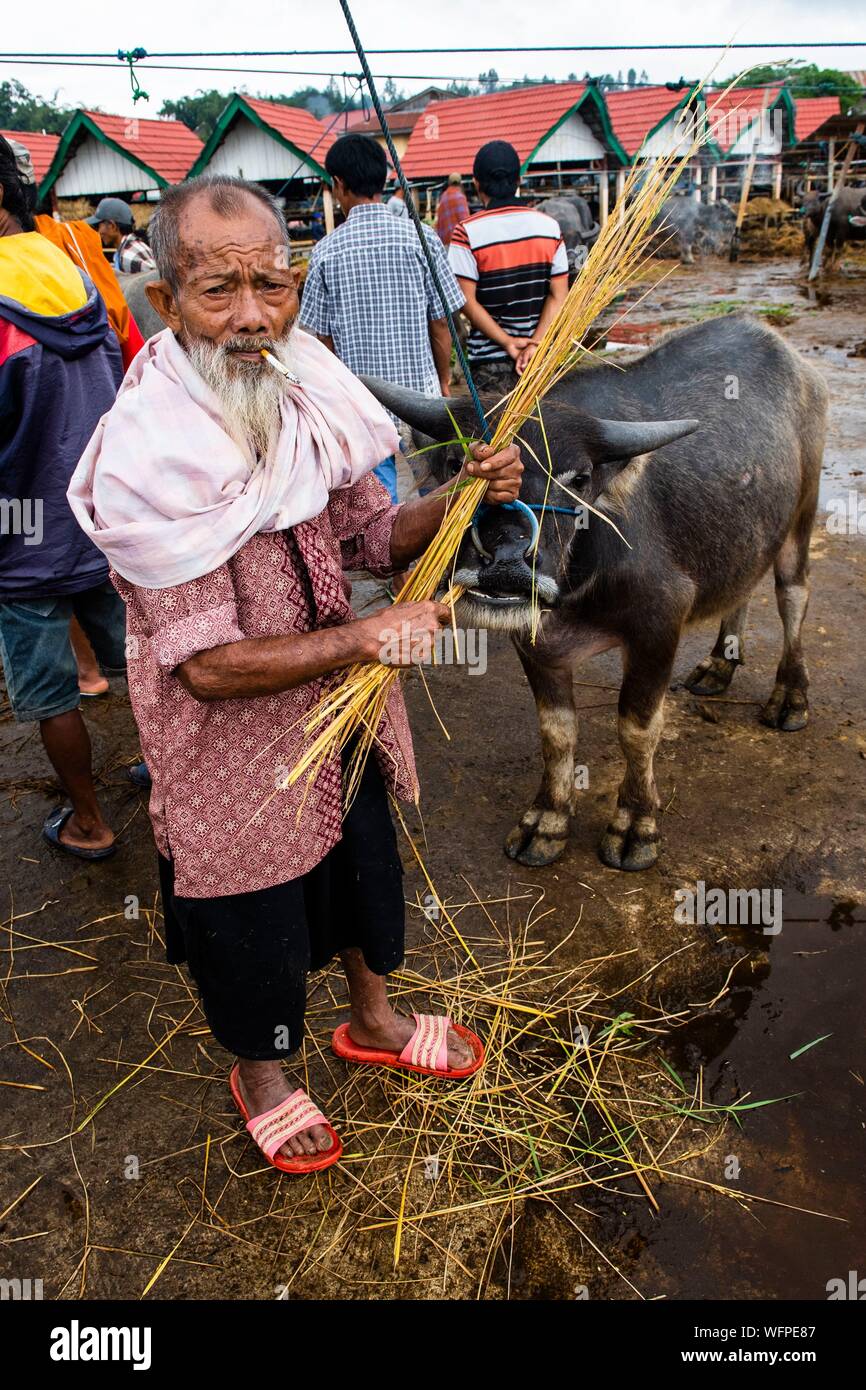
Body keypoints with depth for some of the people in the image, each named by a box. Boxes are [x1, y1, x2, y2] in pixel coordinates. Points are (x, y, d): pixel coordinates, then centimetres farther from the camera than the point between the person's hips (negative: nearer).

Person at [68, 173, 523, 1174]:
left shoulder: (310, 395, -8)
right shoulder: (151, 457, -27)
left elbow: (372, 537, 3)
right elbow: (208, 664, -27)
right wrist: (371, 636, -25)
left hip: (342, 716, 7)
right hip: (232, 749, -6)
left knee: (365, 864, 26)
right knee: (254, 924, 16)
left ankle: (372, 1022, 57)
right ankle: (260, 1075, 50)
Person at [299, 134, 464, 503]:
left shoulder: (326, 251, -4)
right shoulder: (421, 237, -5)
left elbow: (323, 337, 1)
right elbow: (440, 322, -2)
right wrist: (444, 379, 12)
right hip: (420, 390, 0)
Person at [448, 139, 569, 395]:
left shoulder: (467, 232, -9)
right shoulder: (549, 226, 2)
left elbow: (467, 301, -14)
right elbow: (558, 295, -2)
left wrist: (507, 341, -10)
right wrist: (535, 343, -7)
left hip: (490, 358, -3)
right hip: (543, 356, 4)